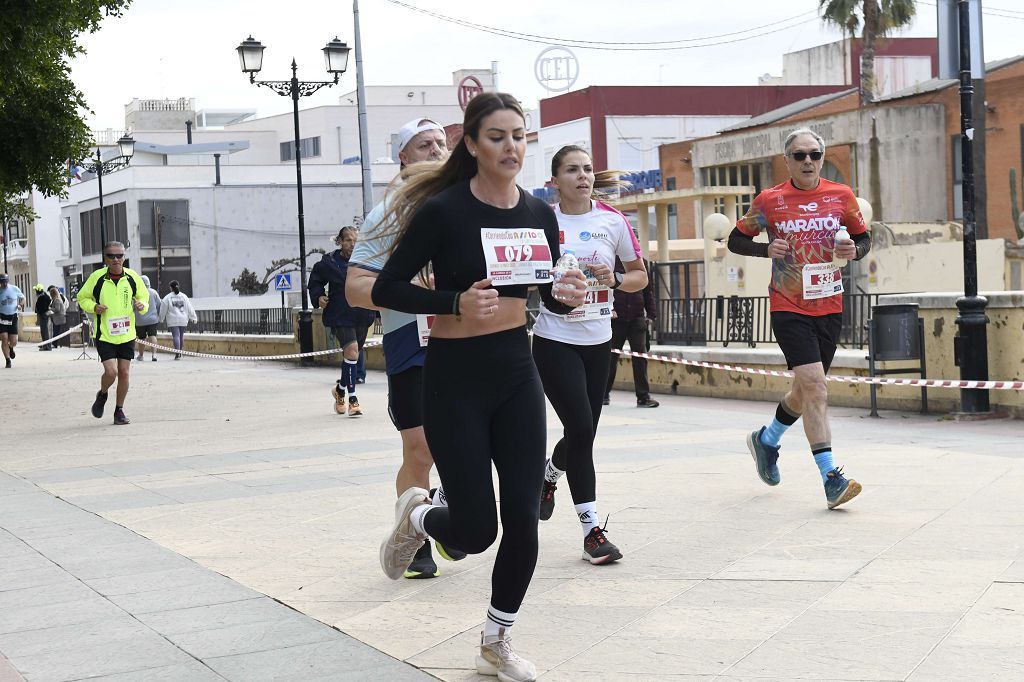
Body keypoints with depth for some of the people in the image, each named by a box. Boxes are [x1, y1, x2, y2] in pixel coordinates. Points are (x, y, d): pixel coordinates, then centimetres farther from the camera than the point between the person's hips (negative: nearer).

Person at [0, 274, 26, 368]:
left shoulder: (15, 289, -1)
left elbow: (22, 298, 14)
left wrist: (21, 304, -6)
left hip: (13, 317, 1)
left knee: (13, 342, -1)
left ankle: (11, 348, 37)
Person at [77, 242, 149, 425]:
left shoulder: (132, 277, -2)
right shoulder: (97, 277, -8)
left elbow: (144, 296, 14)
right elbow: (82, 298, 5)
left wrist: (142, 305, -9)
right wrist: (94, 307, -15)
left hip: (126, 334, 3)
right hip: (104, 334, -3)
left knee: (124, 373, 4)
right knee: (111, 371, -14)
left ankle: (119, 411, 19)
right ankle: (102, 395, 19)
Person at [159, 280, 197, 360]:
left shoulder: (168, 297, -3)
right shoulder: (184, 296, 6)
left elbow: (163, 309, 1)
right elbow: (189, 308, 8)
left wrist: (161, 319, 15)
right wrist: (193, 318, 16)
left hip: (173, 320, -4)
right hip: (183, 320, 4)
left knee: (176, 336, -10)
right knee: (181, 336, 15)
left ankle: (177, 354, -23)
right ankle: (180, 352, 25)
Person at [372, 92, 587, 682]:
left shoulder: (538, 212, 2)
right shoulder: (444, 210, -14)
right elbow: (387, 289, -12)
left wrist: (569, 296, -9)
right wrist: (456, 303, -26)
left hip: (517, 373, 5)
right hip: (456, 378, -5)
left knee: (523, 519, 1)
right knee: (476, 531, -2)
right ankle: (416, 516, 34)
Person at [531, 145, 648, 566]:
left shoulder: (612, 220, 1)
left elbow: (640, 276, 9)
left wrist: (614, 280, -12)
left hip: (598, 341, 4)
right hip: (555, 340, -4)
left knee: (583, 432, 9)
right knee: (581, 428, -13)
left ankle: (548, 476, 44)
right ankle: (591, 530, -6)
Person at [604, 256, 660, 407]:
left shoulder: (641, 262, 9)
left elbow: (648, 289, 12)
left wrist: (651, 314, 6)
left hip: (637, 319, 2)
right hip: (616, 319, -2)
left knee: (640, 358, -3)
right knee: (611, 357, 8)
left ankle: (643, 396, -2)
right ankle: (604, 394, 20)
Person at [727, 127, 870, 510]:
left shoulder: (842, 196, 3)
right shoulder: (769, 201, -3)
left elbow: (864, 237, 15)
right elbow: (736, 240, 7)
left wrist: (855, 251, -8)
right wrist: (766, 249, -12)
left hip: (829, 306, 4)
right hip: (789, 308, -4)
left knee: (806, 389, 13)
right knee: (814, 384, -17)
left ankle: (767, 439, 42)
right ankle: (831, 478, -19)